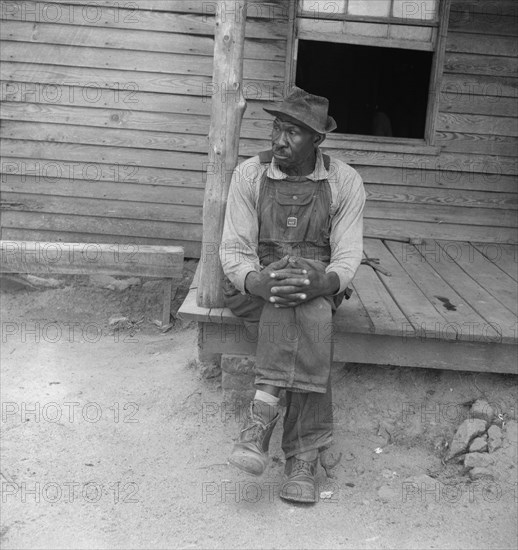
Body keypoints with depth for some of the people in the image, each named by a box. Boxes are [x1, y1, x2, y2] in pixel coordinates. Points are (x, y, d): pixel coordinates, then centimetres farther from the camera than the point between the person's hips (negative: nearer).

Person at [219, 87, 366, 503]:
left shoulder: (345, 182, -2)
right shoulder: (250, 174, -3)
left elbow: (348, 254, -6)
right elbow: (234, 249, -6)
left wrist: (328, 282, -30)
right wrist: (254, 281, -29)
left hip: (317, 285, 1)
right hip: (254, 285, -1)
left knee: (307, 302, -36)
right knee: (311, 325, -33)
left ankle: (264, 409, -33)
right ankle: (306, 451, -31)